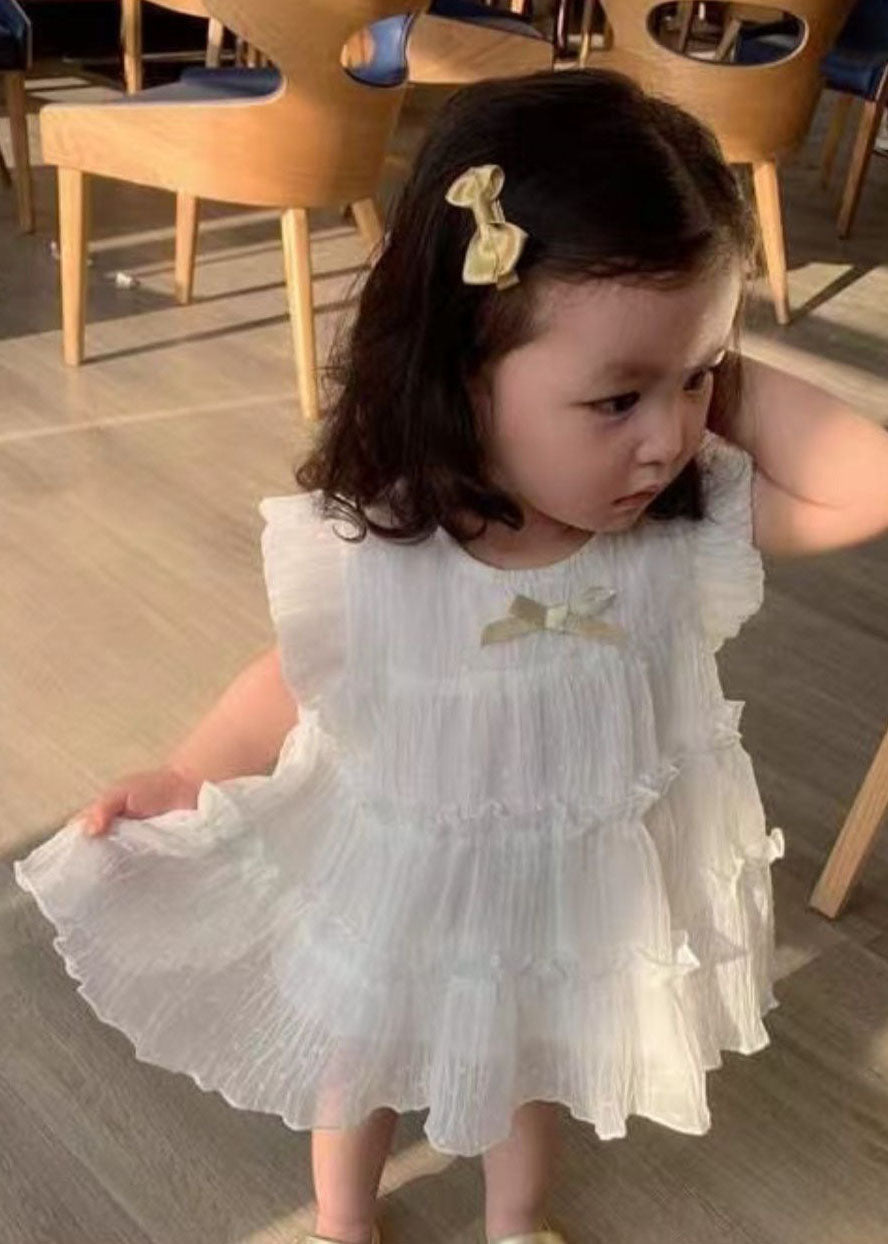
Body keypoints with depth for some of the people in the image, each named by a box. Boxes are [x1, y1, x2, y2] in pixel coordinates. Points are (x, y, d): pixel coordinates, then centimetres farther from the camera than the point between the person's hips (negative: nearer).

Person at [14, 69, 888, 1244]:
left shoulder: (695, 523, -25)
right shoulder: (359, 548, -29)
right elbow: (303, 676, -11)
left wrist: (722, 375, -31)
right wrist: (182, 780, -11)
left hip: (583, 894, 2)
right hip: (398, 886, -1)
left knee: (538, 1062, 32)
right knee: (360, 1062, 28)